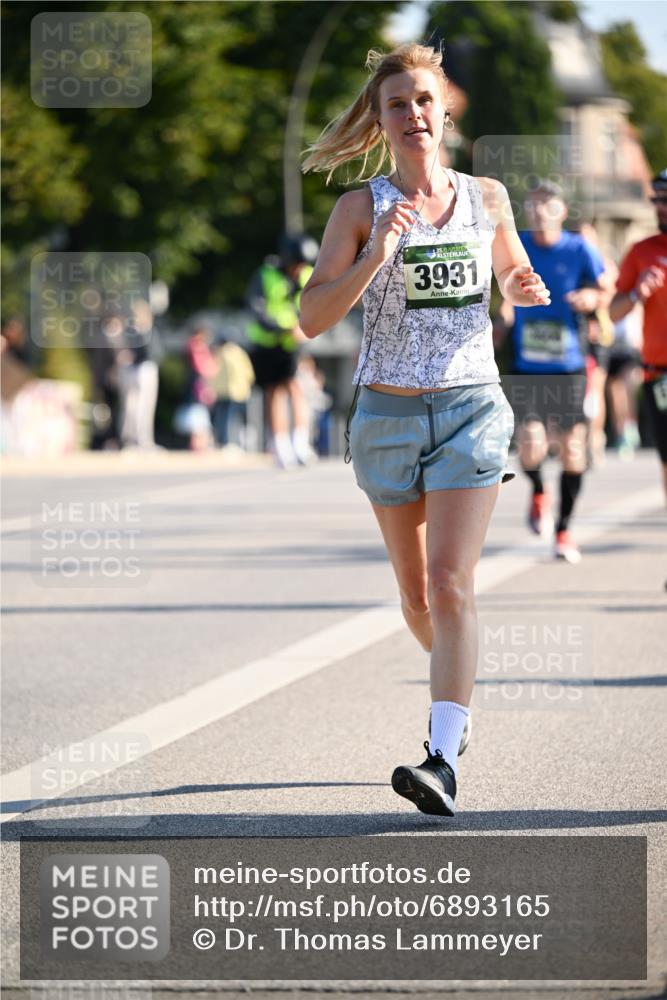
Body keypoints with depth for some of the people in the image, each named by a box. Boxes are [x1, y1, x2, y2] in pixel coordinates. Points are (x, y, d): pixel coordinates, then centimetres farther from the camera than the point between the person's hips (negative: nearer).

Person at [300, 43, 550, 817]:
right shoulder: (360, 209, -2)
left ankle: (442, 763, -21)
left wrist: (527, 290, -2)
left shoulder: (487, 199, 4)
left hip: (471, 410, -1)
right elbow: (312, 318, -9)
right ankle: (458, 682, 44)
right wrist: (376, 255, -22)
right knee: (416, 594, 13)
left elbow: (512, 276, 22)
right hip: (388, 415, 1)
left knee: (449, 583, -16)